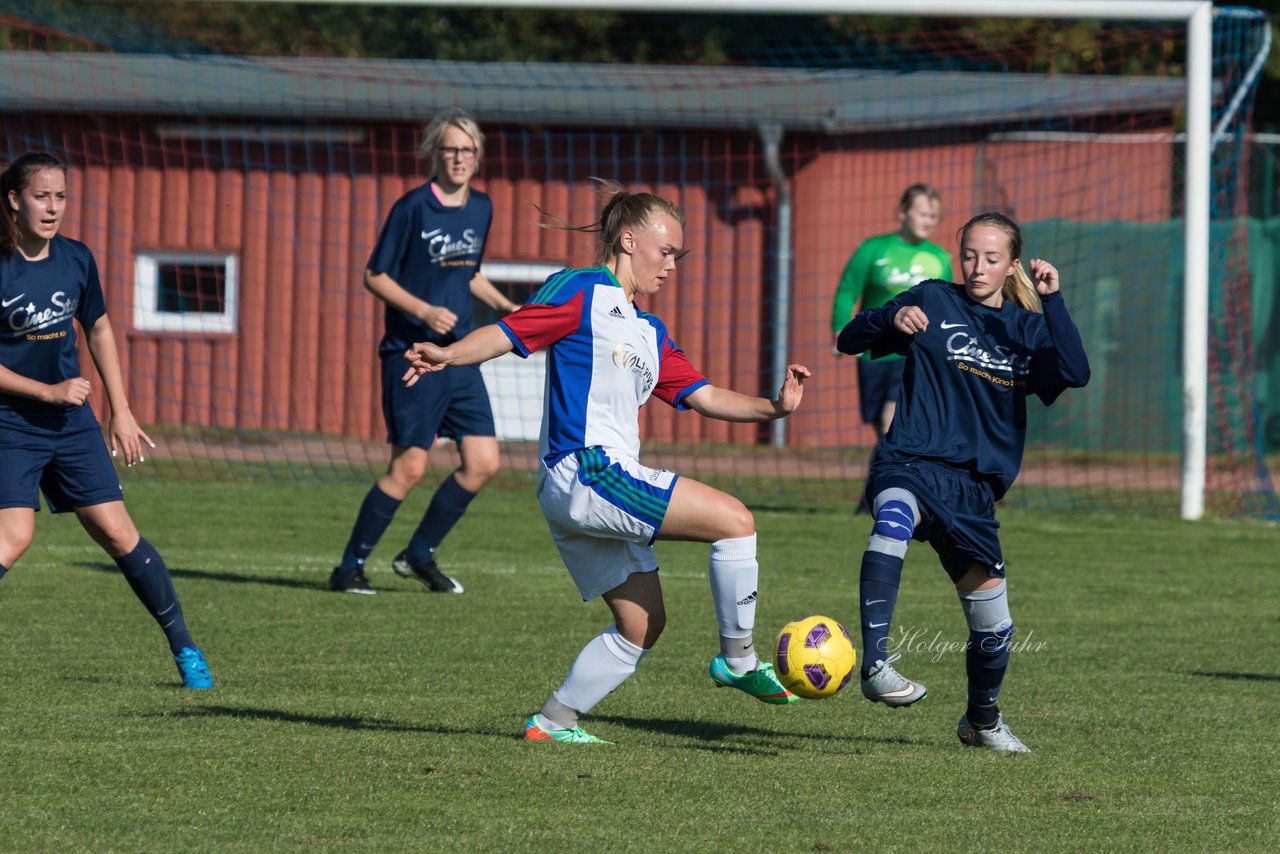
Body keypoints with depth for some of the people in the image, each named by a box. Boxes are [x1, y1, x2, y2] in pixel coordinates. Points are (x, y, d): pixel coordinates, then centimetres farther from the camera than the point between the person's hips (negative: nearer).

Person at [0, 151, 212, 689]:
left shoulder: (76, 260, 1)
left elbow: (98, 329, 18)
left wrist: (121, 412, 17)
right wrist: (48, 391, -17)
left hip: (72, 422, 5)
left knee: (117, 533, 3)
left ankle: (183, 645, 15)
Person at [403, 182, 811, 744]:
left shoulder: (649, 334, 25)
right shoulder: (581, 292, -1)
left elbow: (702, 396, 22)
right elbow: (507, 333, -10)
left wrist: (772, 407, 8)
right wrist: (449, 355, -28)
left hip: (606, 486, 10)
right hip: (583, 472, -10)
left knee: (642, 624, 10)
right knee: (733, 520, -14)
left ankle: (554, 721, 14)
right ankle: (738, 660, -4)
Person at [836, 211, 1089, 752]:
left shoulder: (1026, 327, 11)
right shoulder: (934, 302, 4)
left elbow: (1075, 374, -8)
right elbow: (849, 340, 0)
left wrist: (1051, 301, -14)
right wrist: (893, 320, -19)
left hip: (973, 483, 4)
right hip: (909, 464, -4)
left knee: (993, 627, 7)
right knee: (894, 520, -41)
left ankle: (982, 720, 36)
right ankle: (874, 662, -43)